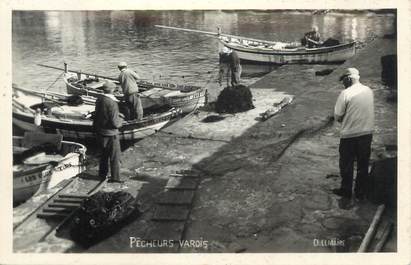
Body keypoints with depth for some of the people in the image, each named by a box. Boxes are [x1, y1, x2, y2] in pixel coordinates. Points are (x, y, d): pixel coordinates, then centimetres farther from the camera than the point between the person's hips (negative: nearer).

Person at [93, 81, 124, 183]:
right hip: (111, 134, -8)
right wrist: (120, 120, -2)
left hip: (100, 132, 8)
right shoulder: (112, 103, -25)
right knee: (115, 155, 6)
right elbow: (115, 123, -25)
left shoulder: (99, 100, -1)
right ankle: (115, 177, 13)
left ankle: (102, 173, 35)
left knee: (105, 153, 24)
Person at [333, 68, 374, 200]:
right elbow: (368, 111, 11)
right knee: (363, 165, 15)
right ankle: (360, 192, 24)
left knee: (346, 164, 12)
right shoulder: (369, 91, 2)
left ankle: (346, 190, 24)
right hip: (367, 133, 5)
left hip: (349, 135, -5)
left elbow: (337, 116, -13)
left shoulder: (346, 93, -16)